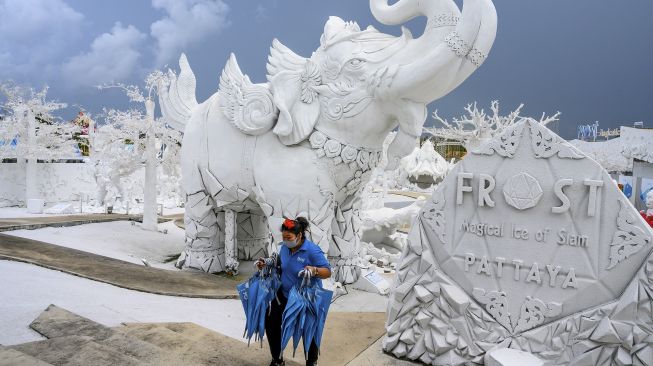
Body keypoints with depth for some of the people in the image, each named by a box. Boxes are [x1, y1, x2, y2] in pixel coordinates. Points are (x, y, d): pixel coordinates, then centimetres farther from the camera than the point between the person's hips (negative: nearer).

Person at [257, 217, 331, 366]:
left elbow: (328, 272, -23)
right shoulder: (285, 248, -4)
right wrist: (266, 264, -2)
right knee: (271, 324, 7)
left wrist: (314, 270, -42)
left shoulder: (312, 250, -24)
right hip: (285, 296, 6)